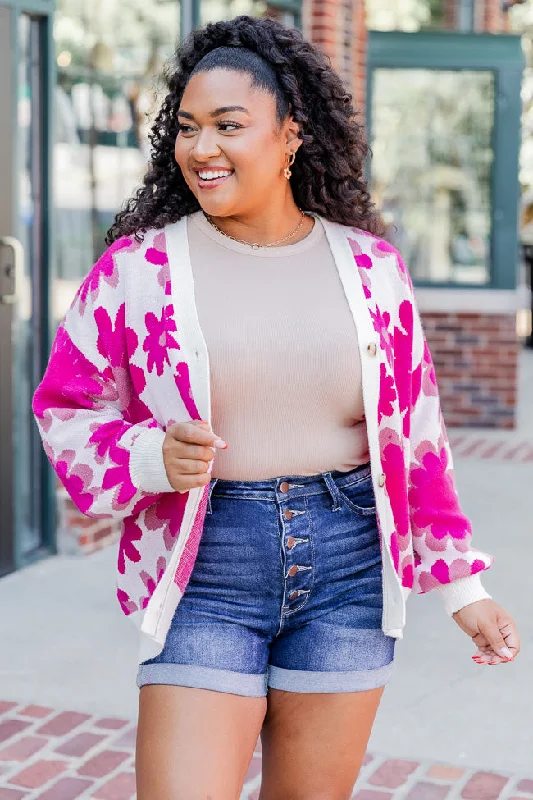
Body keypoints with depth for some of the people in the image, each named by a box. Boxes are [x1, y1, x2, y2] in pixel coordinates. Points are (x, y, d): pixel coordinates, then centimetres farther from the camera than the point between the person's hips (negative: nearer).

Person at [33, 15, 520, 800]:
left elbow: (414, 436, 8)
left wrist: (461, 586, 8)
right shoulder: (139, 266, -4)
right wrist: (154, 458, -19)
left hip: (349, 567, 2)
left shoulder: (369, 267, 2)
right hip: (205, 571, -2)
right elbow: (68, 411, 1)